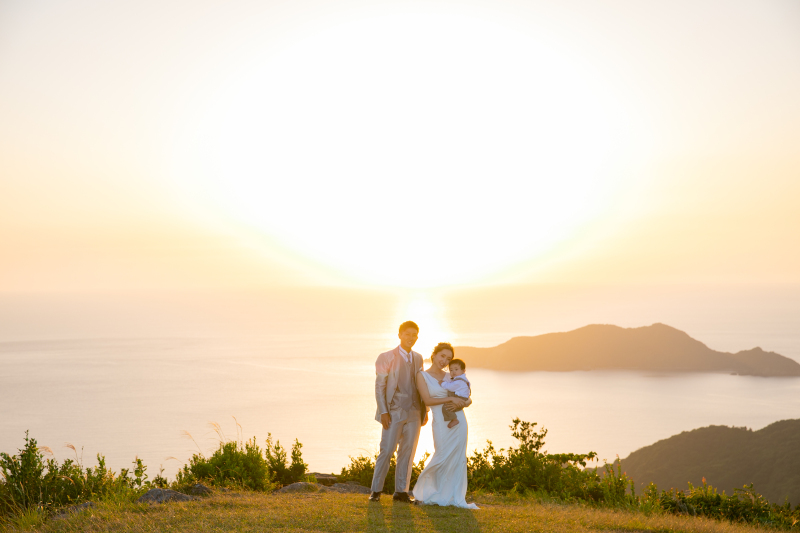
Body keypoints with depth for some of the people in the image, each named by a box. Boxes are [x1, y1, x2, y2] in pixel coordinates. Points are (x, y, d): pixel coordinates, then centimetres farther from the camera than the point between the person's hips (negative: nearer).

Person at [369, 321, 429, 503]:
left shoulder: (418, 358, 13)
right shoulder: (387, 358, -2)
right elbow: (379, 386, -4)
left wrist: (425, 410, 10)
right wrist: (383, 412, -12)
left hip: (414, 413, 5)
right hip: (395, 412, -4)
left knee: (407, 452, 5)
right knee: (387, 450, -7)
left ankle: (401, 491, 11)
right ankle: (376, 490, 3)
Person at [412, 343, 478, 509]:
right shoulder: (423, 376, 0)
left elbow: (468, 400, 15)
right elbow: (427, 400, -11)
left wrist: (463, 403, -8)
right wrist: (450, 398, -16)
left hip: (458, 420, 4)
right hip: (441, 422, -4)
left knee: (458, 459, 3)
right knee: (442, 456, -7)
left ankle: (455, 497, 10)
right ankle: (424, 491, 14)